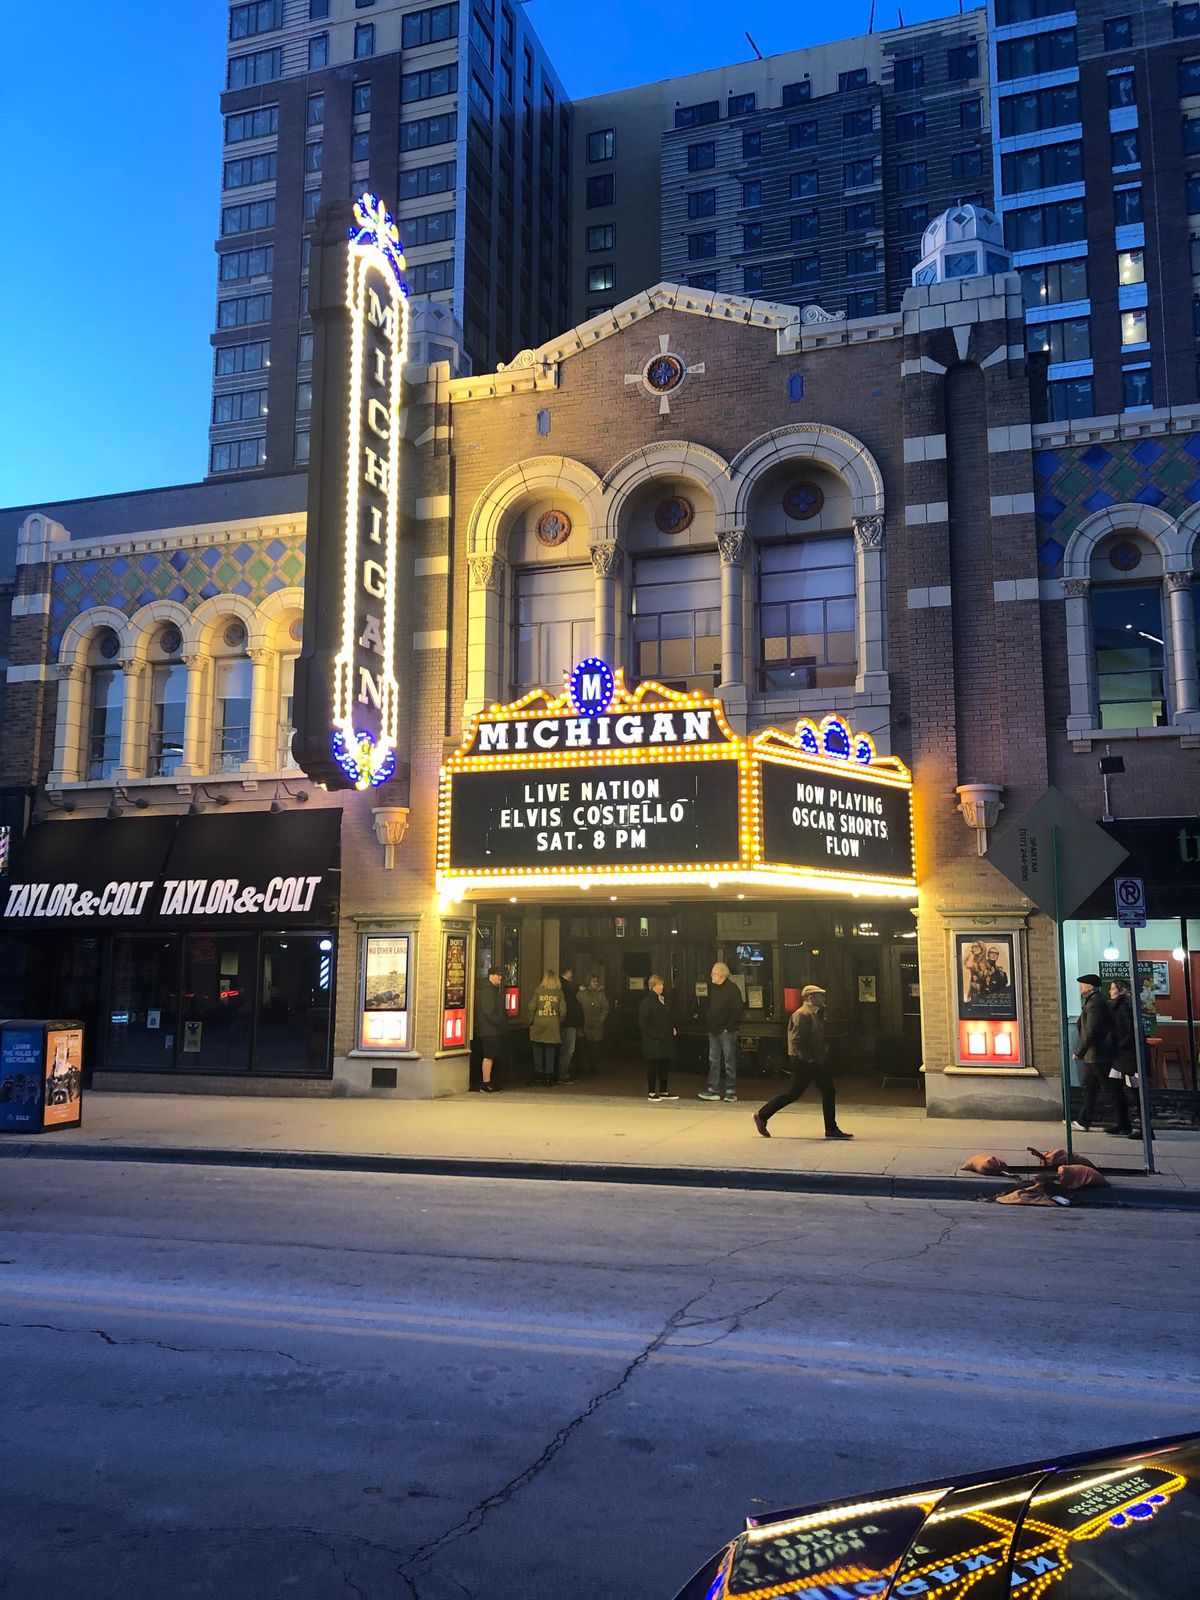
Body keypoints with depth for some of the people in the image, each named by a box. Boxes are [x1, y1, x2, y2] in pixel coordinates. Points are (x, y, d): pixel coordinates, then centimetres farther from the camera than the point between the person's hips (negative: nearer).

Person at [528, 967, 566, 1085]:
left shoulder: (538, 990, -6)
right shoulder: (559, 992, -3)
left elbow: (532, 1007, -7)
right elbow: (563, 1011, -5)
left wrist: (531, 1021, 6)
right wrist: (558, 1022, 10)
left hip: (539, 1026, -1)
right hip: (553, 1027, 1)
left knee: (538, 1050, 8)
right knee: (551, 1052, 8)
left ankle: (538, 1075, 8)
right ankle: (549, 1076, 8)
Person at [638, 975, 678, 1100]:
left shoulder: (662, 999, 15)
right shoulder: (647, 1001, -12)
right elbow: (643, 1023, -15)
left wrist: (672, 1028, 8)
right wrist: (654, 1035, -18)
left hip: (665, 1040, 8)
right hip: (653, 1042, -8)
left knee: (664, 1066, 12)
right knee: (652, 1066, -1)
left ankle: (663, 1091, 20)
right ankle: (651, 1093, 7)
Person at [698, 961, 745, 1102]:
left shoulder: (732, 989, -10)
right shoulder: (711, 988, 11)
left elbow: (738, 1009, -14)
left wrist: (730, 1026, -16)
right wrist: (707, 1022, 8)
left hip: (726, 1031, -7)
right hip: (713, 1030, 7)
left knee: (729, 1061, 1)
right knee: (713, 1060, 8)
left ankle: (731, 1091, 7)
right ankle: (713, 1090, 12)